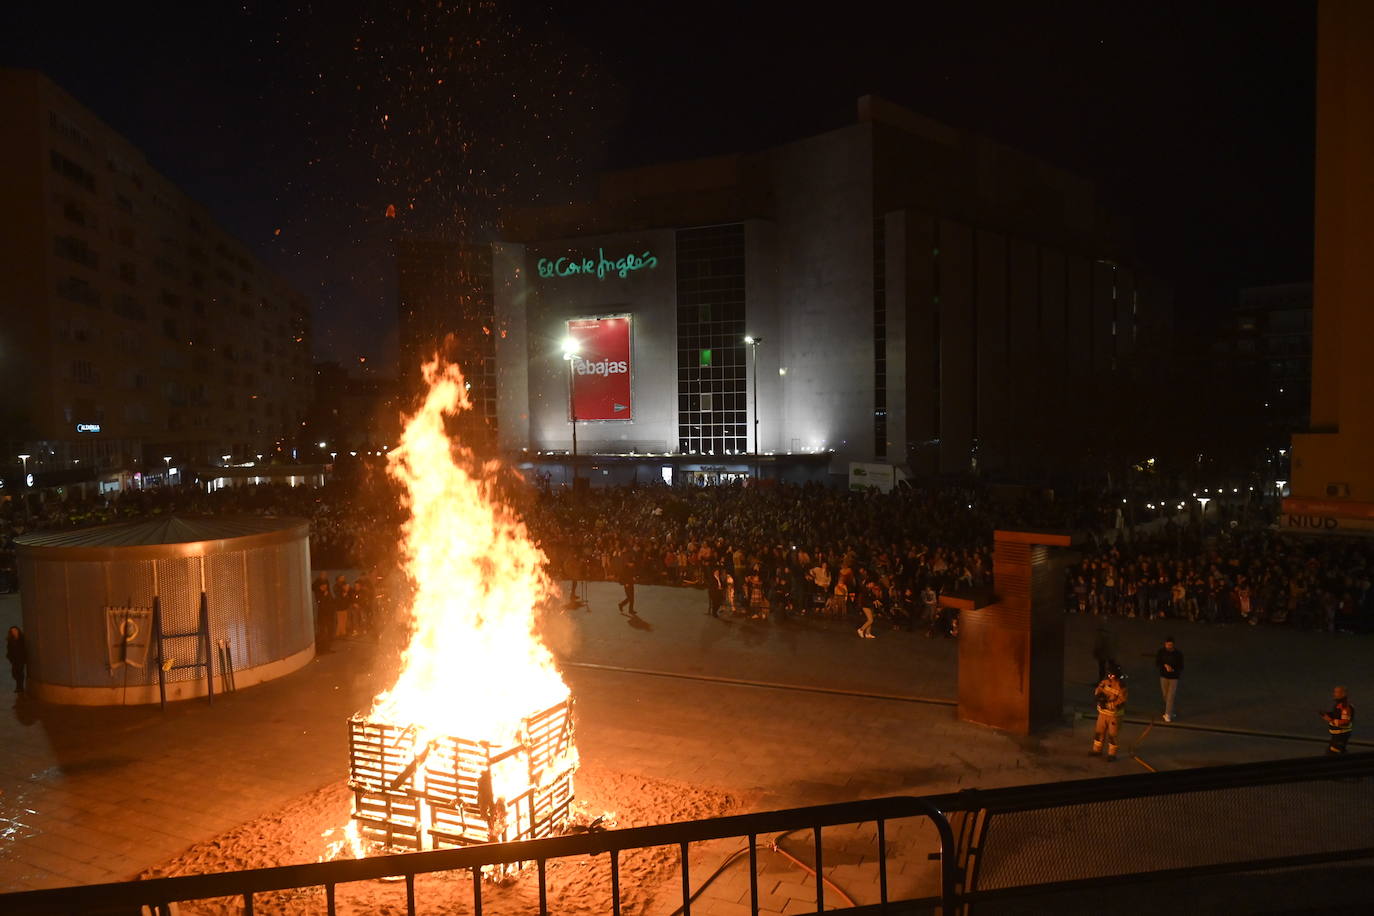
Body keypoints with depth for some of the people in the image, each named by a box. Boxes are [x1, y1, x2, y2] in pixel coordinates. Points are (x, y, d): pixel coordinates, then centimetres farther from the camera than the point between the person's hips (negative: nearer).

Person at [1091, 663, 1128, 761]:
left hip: (1114, 714, -6)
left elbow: (1119, 703, -23)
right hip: (1103, 712, 6)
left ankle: (1112, 754, 22)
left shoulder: (1121, 687, -23)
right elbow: (1098, 690, 2)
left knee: (1112, 734, 6)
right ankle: (1097, 749, 31)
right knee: (1099, 731, 15)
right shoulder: (1106, 681, -4)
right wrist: (1099, 694, -20)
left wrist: (1106, 704, -24)